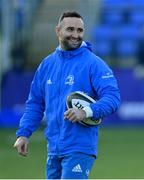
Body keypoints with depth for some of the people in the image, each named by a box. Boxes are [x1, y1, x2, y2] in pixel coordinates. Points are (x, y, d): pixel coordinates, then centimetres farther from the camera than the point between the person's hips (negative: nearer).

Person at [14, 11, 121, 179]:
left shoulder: (93, 64, -7)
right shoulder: (47, 64, 12)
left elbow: (113, 97, -16)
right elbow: (35, 103, 17)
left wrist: (87, 112, -31)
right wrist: (23, 134, 6)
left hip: (79, 150, -6)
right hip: (53, 150, 6)